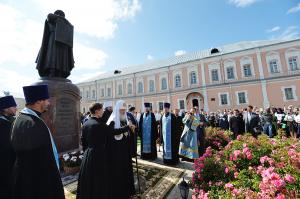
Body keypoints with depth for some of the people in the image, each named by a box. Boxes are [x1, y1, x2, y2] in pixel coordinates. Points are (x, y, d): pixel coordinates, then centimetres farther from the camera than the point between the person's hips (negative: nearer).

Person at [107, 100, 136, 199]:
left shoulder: (125, 120, 8)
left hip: (125, 150, 7)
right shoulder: (112, 121, -12)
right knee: (117, 171, 5)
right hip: (116, 151, -7)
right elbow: (113, 132, -31)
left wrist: (131, 129, -4)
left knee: (126, 170, 17)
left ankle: (126, 190, 36)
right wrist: (127, 127, -34)